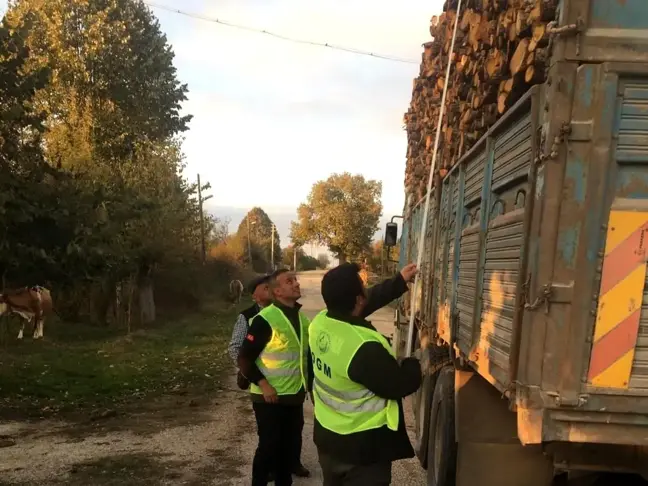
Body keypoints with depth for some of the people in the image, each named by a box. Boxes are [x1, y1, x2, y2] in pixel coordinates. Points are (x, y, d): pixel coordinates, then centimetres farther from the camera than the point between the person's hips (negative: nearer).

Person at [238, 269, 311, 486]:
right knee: (269, 446, 4)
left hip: (295, 395, 7)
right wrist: (263, 385, -21)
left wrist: (306, 382, 10)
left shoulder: (302, 317, 5)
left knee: (289, 443, 17)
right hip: (270, 397, -6)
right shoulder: (265, 320, -18)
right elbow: (244, 359, -16)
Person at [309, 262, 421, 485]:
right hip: (363, 446, -7)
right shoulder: (364, 348, -34)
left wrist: (400, 281, 11)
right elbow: (400, 386, -21)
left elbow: (369, 302, 5)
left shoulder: (320, 322, -10)